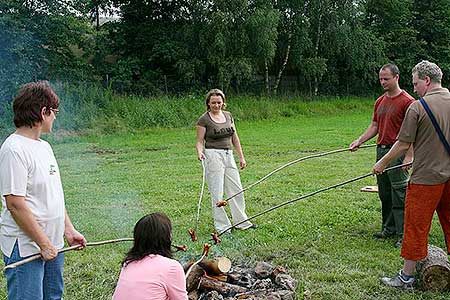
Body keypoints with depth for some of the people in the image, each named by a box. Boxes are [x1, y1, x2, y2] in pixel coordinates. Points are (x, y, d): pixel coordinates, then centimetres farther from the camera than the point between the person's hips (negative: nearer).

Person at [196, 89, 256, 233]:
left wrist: (241, 157, 14)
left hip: (228, 155, 6)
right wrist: (199, 152, -24)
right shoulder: (204, 119, -5)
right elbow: (199, 141, -3)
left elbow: (235, 138, 16)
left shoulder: (228, 116, 11)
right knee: (217, 193, -2)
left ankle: (242, 221, 22)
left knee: (236, 189, 9)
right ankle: (222, 226, 9)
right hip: (213, 155, -6)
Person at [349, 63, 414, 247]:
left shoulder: (407, 101, -9)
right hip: (381, 150, 8)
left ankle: (403, 234, 2)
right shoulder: (380, 101, 15)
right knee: (384, 194, 12)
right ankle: (389, 228, 23)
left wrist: (409, 157, -18)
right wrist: (359, 141, 9)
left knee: (399, 194, -5)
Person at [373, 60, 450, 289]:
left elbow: (403, 143, -11)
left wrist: (382, 163, 3)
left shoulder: (417, 107, -14)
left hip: (426, 177, -6)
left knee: (416, 227, 1)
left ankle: (406, 277, 10)